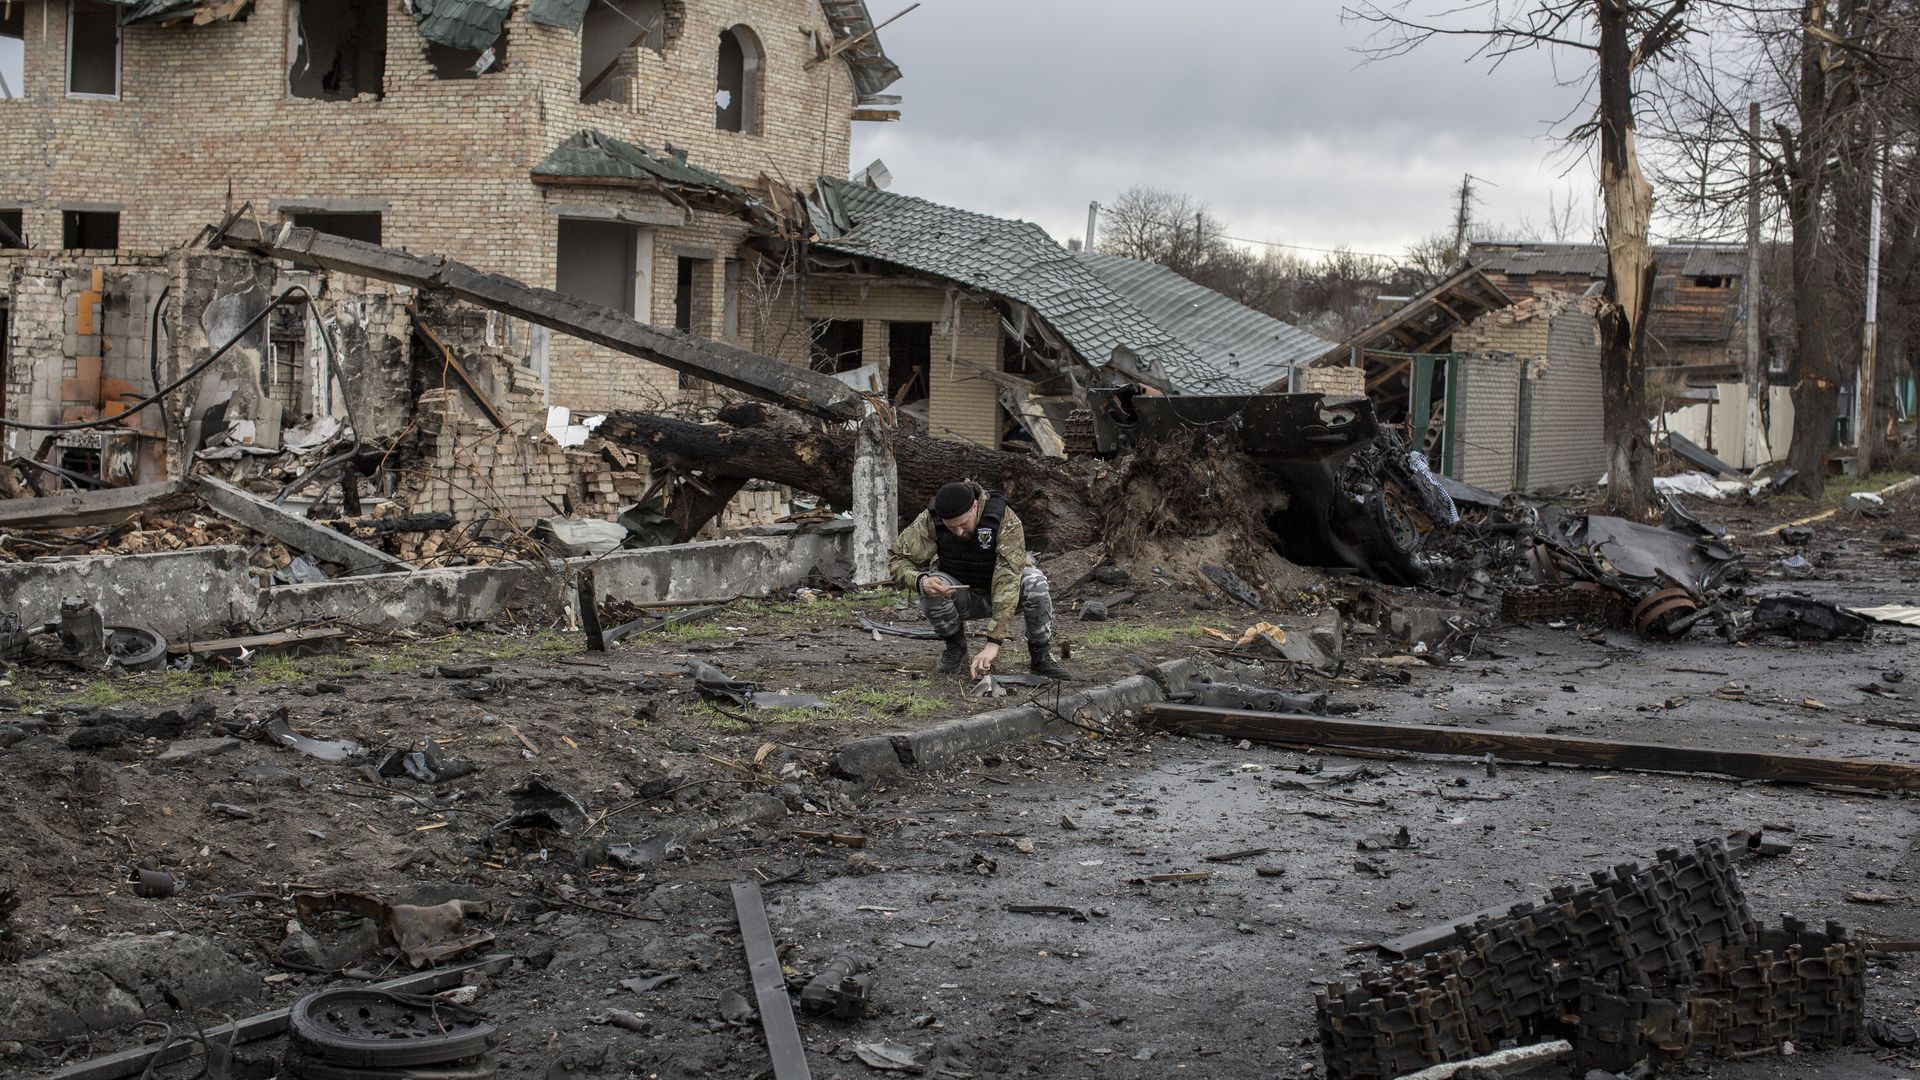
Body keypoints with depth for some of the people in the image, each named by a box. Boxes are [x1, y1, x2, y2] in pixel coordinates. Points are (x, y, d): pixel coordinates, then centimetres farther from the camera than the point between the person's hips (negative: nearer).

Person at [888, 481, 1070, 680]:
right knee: (930, 588, -32)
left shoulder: (1005, 520, -30)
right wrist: (920, 581, -42)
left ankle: (1040, 655, -11)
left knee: (1034, 582, -33)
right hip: (961, 597, 1)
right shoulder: (930, 520, -22)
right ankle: (955, 648, -4)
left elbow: (1008, 581, -37)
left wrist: (994, 642, -45)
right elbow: (899, 560, -17)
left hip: (1000, 595, -1)